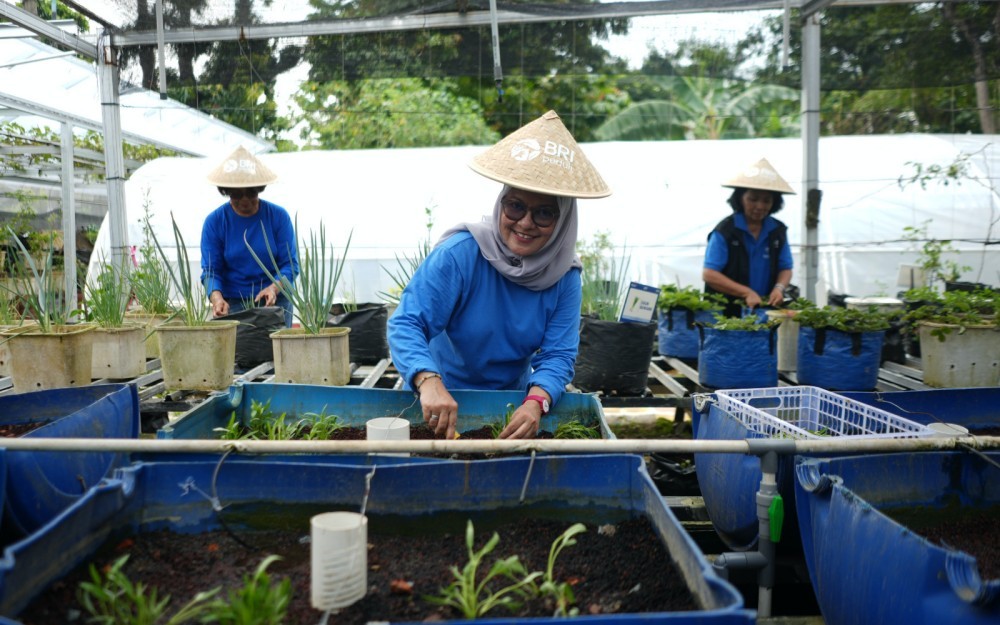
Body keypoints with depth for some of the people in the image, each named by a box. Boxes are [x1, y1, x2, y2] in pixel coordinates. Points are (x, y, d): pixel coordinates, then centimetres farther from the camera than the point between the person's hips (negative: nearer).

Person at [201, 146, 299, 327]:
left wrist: (274, 288, -25)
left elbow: (290, 264, -6)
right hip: (232, 303, 0)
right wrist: (216, 297, -26)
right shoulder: (214, 221, -1)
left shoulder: (279, 216, -2)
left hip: (275, 300, 0)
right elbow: (210, 270, -5)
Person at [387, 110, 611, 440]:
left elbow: (558, 354, -10)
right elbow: (406, 323, -24)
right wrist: (429, 383, -41)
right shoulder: (460, 253, -20)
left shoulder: (564, 277, -8)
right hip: (441, 398, -3)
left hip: (512, 399, 4)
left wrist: (536, 402, -30)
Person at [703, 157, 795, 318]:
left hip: (767, 311, 4)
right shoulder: (724, 231, -5)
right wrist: (747, 292, -17)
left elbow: (786, 269, 14)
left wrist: (779, 288, -9)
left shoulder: (778, 231, 9)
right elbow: (709, 274, -10)